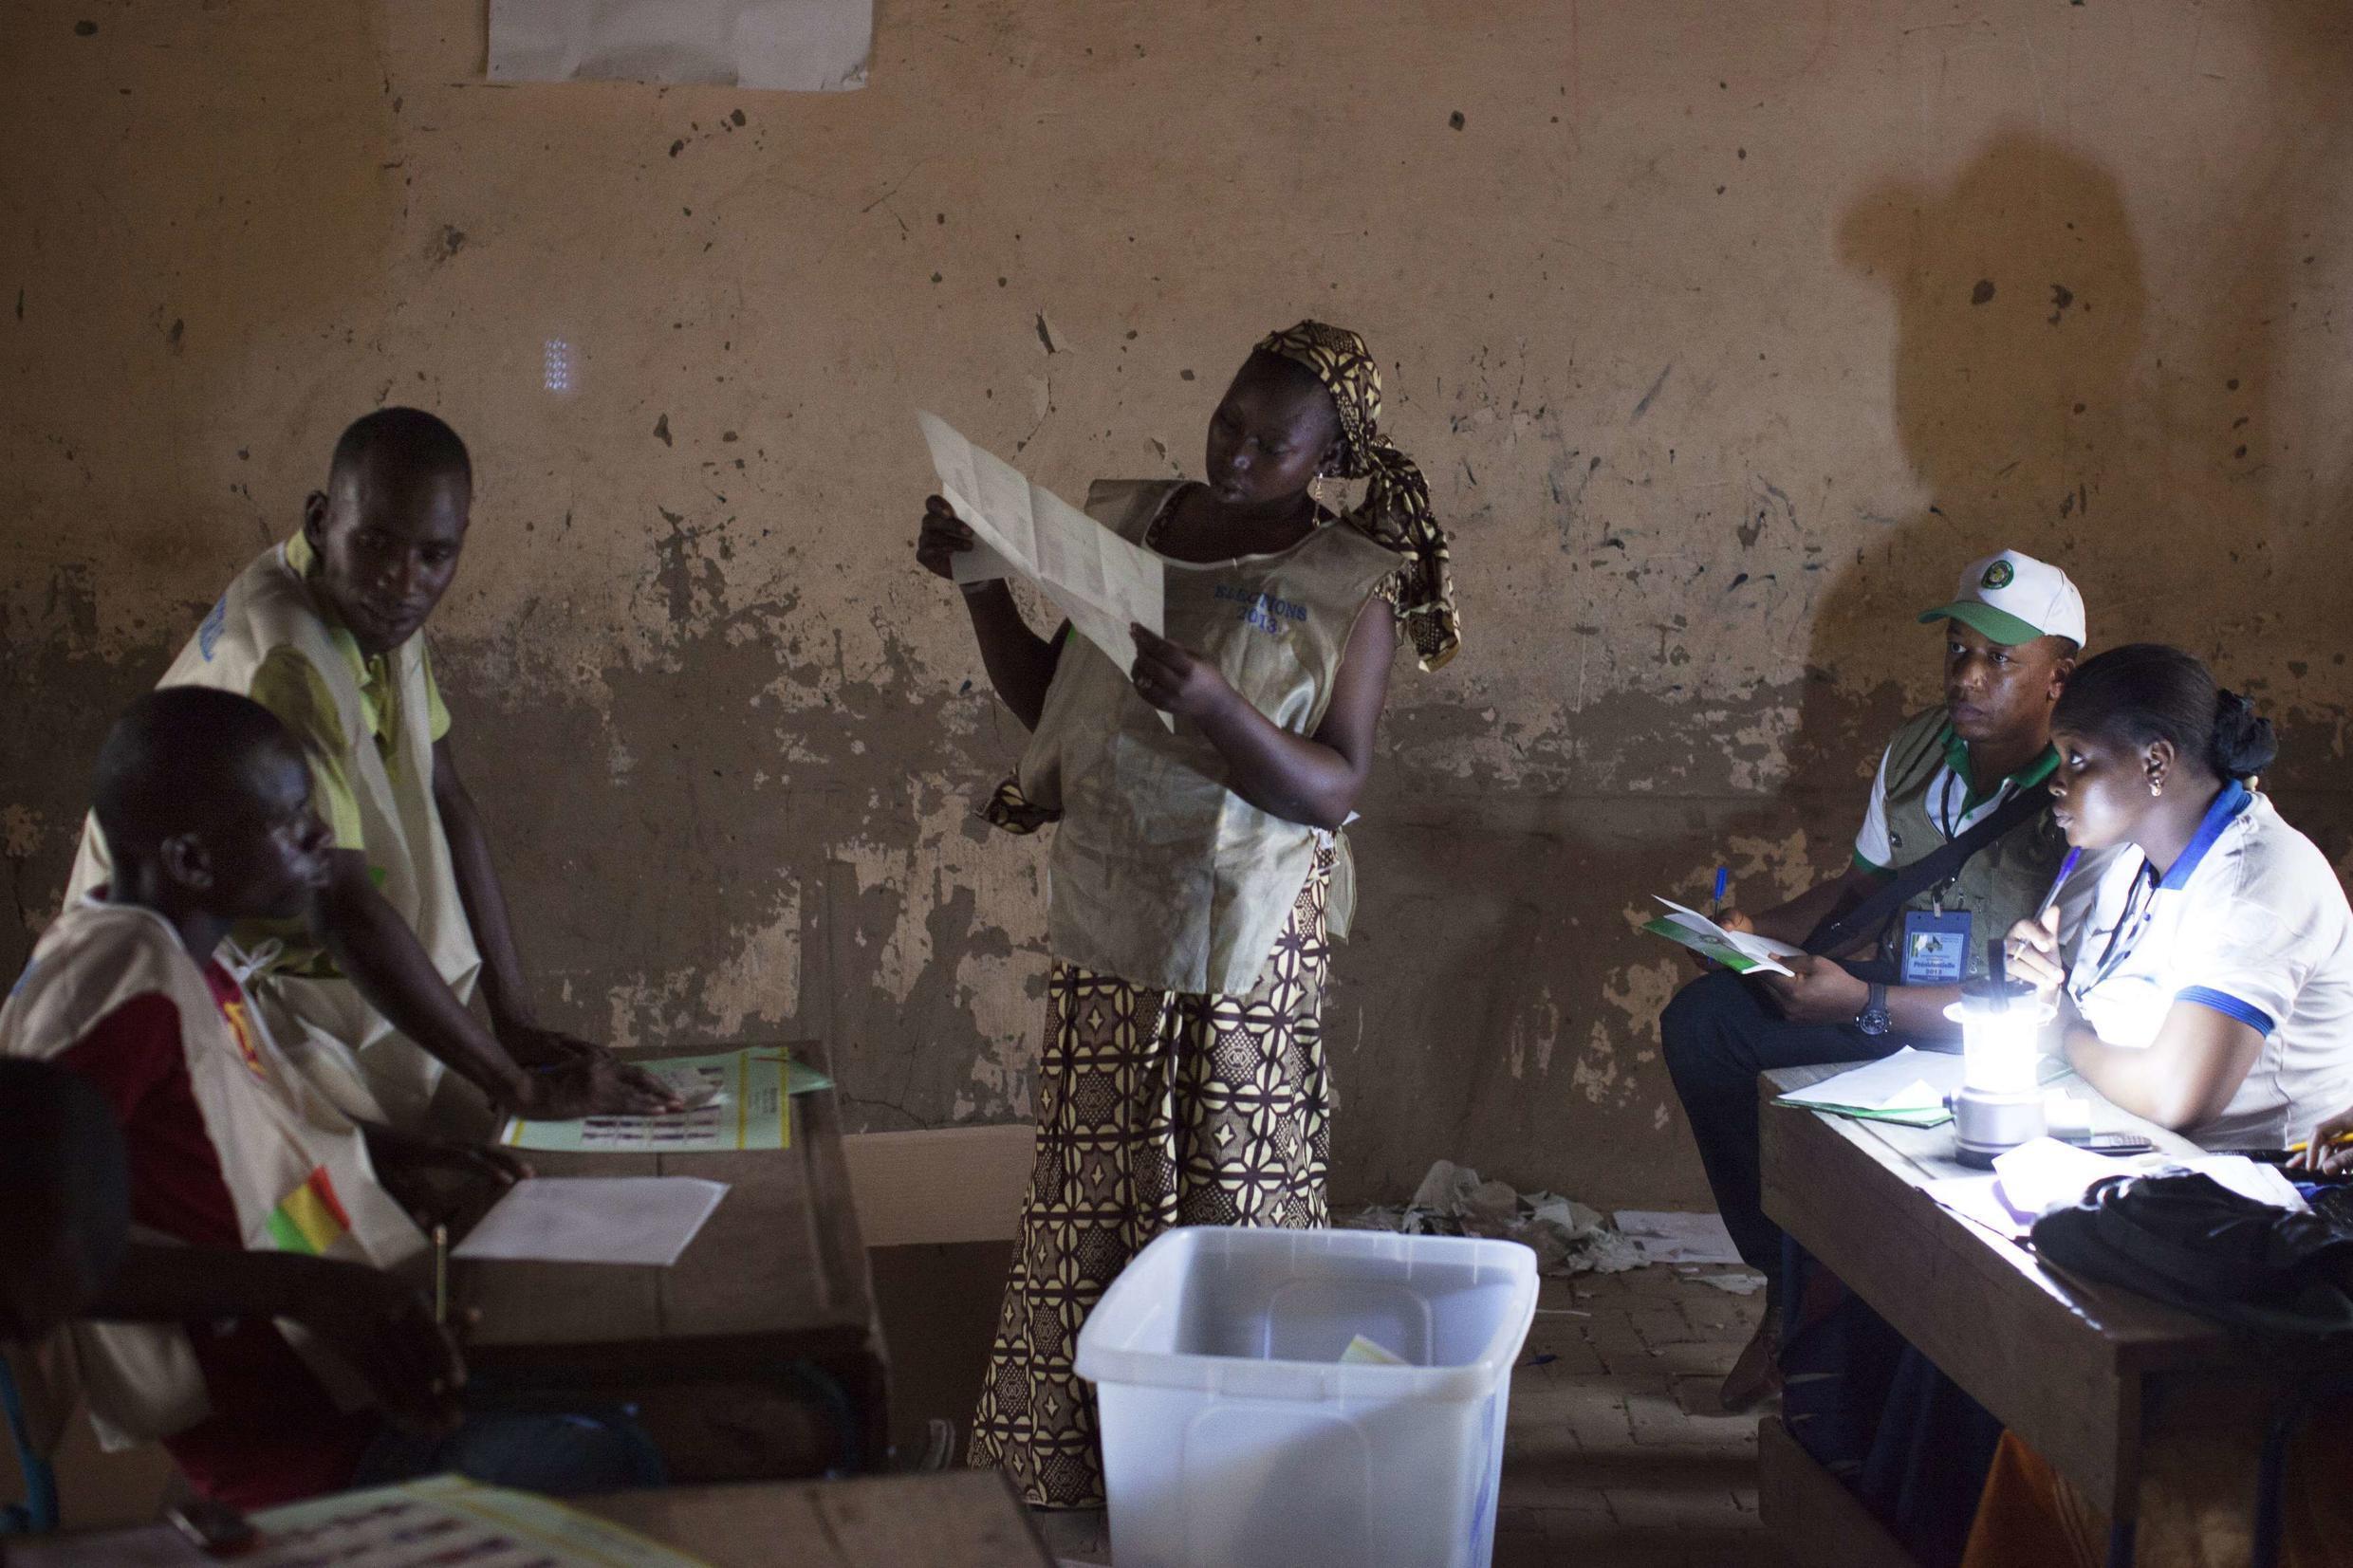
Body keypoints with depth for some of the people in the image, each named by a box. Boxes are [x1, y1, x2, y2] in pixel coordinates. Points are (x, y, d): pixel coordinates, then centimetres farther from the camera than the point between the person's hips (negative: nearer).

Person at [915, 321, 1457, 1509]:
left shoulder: (1350, 586, -7)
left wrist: (1215, 707, -30)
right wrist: (982, 586, -1)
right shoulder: (1126, 522, 6)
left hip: (1244, 940, -4)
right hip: (1107, 919, 4)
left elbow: (1334, 789, -14)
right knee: (1091, 1193, 10)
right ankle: (1074, 1453, 24)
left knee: (1228, 1206, 2)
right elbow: (1046, 701, 13)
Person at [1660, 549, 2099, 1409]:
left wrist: (1865, 1006, -32)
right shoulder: (1918, 748, 1)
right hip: (1897, 988, 7)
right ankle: (1787, 1280, -1)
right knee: (1700, 1022, -10)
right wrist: (1757, 931, -3)